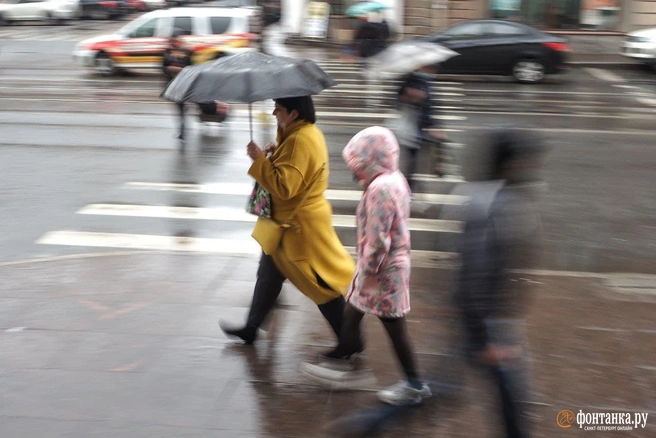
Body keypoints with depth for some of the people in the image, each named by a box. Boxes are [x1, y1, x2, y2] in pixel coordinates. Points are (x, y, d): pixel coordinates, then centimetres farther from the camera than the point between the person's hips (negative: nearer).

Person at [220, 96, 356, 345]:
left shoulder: (300, 140, -26)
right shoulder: (309, 132, 7)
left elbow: (284, 186, -30)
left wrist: (259, 159, -23)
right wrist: (274, 154, 2)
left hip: (299, 226, -11)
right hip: (295, 221, 11)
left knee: (321, 282, -1)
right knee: (269, 273, 19)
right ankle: (251, 329, 33)